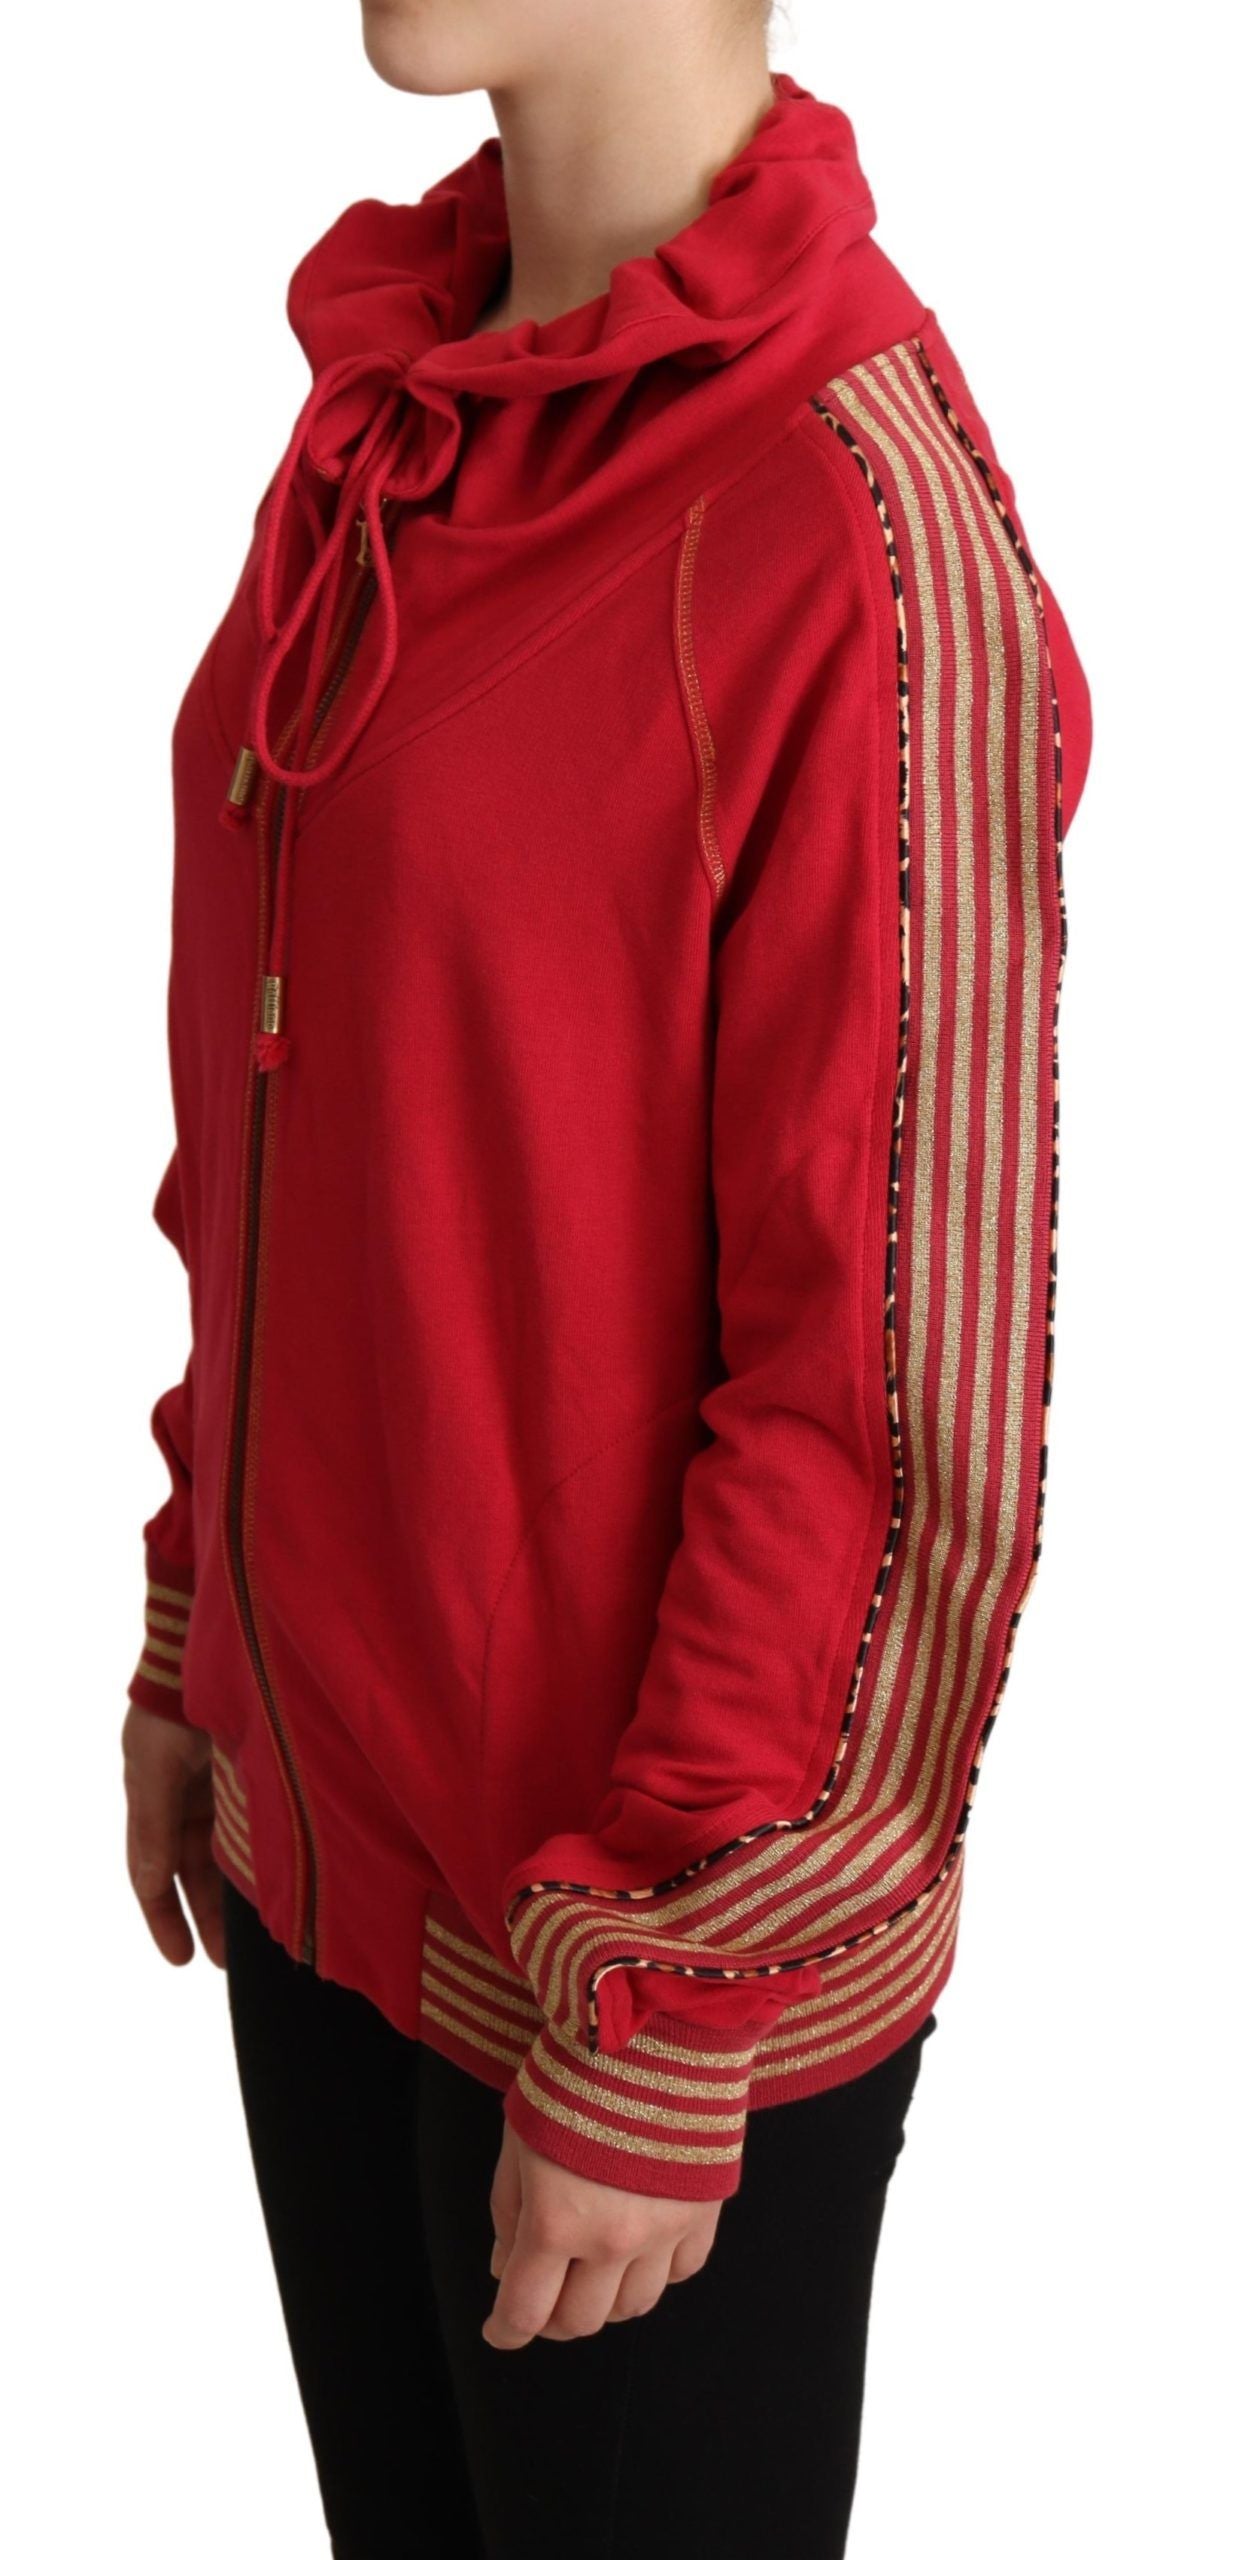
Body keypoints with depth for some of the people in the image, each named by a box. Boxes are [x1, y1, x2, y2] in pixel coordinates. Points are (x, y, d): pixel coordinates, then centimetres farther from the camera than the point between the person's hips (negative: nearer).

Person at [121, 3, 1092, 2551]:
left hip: (654, 1938, -7)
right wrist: (204, 1634, 14)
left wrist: (662, 2036, -14)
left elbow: (901, 1406, -19)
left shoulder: (858, 541, -21)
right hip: (316, 1832, 7)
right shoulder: (390, 414, 3)